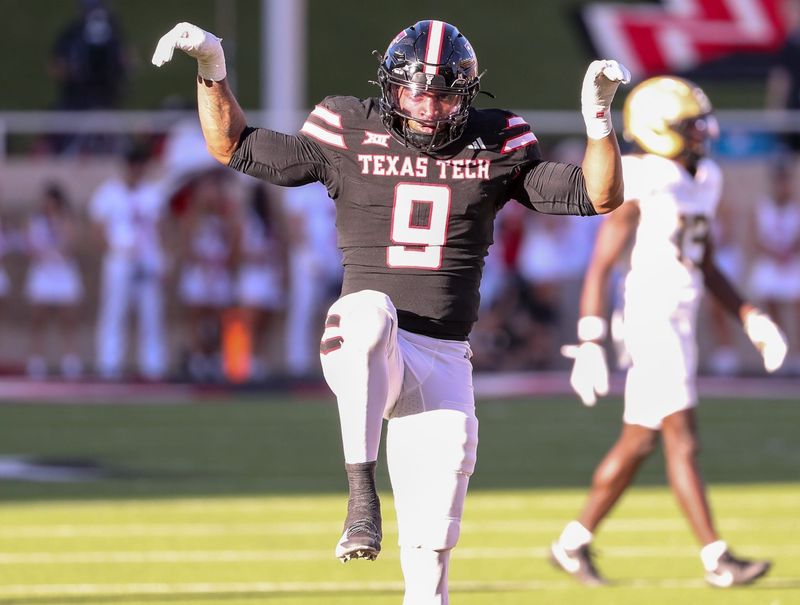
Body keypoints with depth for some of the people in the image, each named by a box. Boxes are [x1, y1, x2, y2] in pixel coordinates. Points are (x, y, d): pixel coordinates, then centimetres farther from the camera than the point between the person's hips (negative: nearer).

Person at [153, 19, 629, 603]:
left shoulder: (496, 147, 7)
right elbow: (234, 147, 11)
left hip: (442, 363, 2)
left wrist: (599, 117, -10)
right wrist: (213, 73, -2)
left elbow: (600, 196, 4)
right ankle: (361, 490, -37)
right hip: (361, 353, -2)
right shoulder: (350, 138, 4)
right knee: (368, 311, -39)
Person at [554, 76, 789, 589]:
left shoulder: (701, 181, 12)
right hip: (651, 321, -9)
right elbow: (601, 266, -13)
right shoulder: (640, 187, -14)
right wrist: (591, 343, -19)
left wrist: (751, 318, 13)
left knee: (638, 444, 14)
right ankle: (717, 560, -11)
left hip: (681, 324, 9)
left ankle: (574, 542, 24)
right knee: (683, 443, -10)